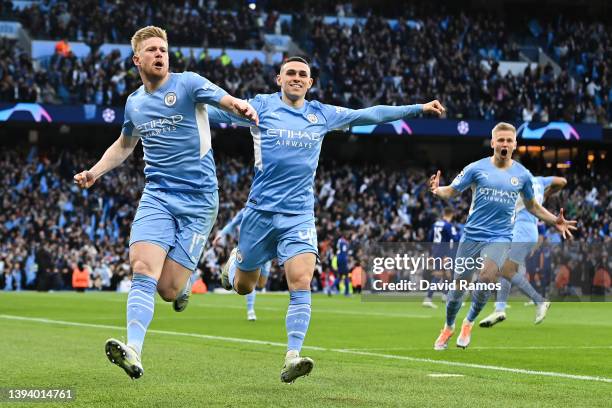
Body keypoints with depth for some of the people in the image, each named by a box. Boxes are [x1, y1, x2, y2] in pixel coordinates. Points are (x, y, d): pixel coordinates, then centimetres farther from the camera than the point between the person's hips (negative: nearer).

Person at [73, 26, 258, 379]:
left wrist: (243, 108, -45)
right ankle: (133, 352, -22)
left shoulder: (187, 84, -4)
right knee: (143, 271, -19)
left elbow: (227, 101, -21)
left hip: (199, 199, -4)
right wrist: (95, 172, 15)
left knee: (168, 290, -7)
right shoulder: (134, 102, 13)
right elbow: (124, 145, 31)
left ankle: (185, 281, 30)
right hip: (157, 196, 4)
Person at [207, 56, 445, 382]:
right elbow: (216, 111, -7)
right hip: (260, 211, -1)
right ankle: (234, 261, 47)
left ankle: (292, 357, -19)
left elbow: (370, 114, 14)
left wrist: (419, 108, 14)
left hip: (299, 215, 1)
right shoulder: (261, 106, -1)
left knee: (301, 283, -18)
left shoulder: (322, 115, 9)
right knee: (242, 286, 11)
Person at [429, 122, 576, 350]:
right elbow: (452, 192, 0)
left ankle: (469, 323, -1)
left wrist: (554, 221, 5)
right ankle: (448, 328, 31)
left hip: (500, 238, 0)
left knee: (487, 276, -26)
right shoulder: (476, 168, -2)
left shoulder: (522, 175, 4)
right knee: (459, 285, 5)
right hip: (472, 235, 0)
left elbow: (532, 206, 18)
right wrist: (437, 191, -23)